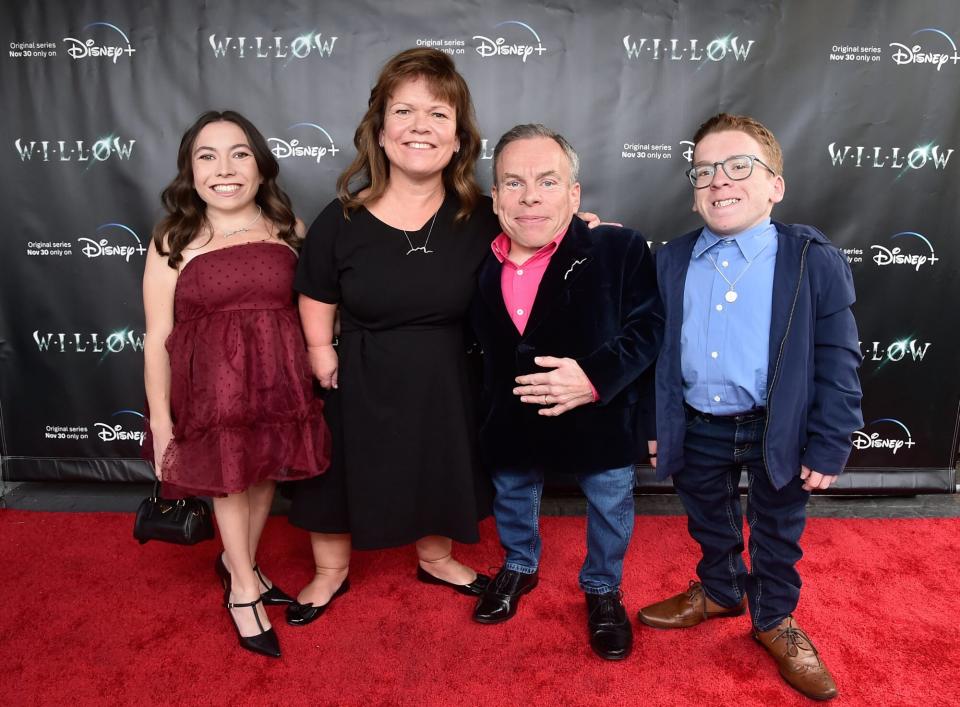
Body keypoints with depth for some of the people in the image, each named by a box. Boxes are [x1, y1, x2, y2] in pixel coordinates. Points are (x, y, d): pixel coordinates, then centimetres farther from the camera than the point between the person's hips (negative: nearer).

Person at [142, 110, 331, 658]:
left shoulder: (289, 229, 1)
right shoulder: (173, 242, -4)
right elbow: (158, 339, -5)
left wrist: (321, 365, 4)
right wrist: (161, 421, -7)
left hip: (280, 379, 3)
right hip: (212, 385, -2)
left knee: (265, 474, 16)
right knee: (229, 478, 11)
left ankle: (239, 563, 44)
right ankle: (244, 587, 34)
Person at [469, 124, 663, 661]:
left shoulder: (620, 248, -18)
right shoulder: (479, 259, -7)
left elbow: (650, 326, -17)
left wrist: (596, 377, -31)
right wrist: (488, 412, -1)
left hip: (600, 418, -2)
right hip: (511, 419, 3)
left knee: (611, 507, 18)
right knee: (512, 498, 25)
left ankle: (603, 589, 46)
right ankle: (519, 567, 55)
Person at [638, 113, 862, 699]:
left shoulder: (814, 260, -12)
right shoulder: (672, 261, -2)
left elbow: (838, 362, -9)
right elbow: (655, 349, 4)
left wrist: (829, 447, -10)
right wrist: (653, 423, 5)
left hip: (778, 430, -2)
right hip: (698, 428, 3)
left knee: (778, 532, 18)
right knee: (709, 524, 23)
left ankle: (775, 618, 42)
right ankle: (718, 592, 50)